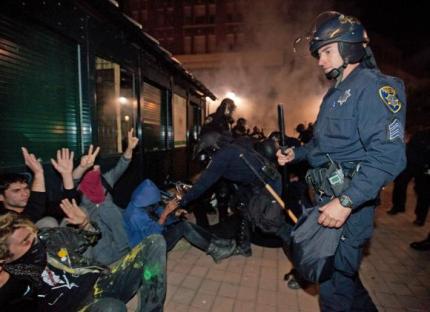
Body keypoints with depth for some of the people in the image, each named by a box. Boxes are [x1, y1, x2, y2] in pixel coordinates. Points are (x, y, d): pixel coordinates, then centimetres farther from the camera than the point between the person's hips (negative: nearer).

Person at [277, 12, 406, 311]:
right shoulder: (336, 93, 17)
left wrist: (347, 201, -29)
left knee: (334, 286, 3)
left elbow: (388, 155, -24)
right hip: (328, 197, 9)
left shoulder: (373, 86, -13)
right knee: (342, 273, 24)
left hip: (350, 201, -9)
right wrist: (296, 153, 12)